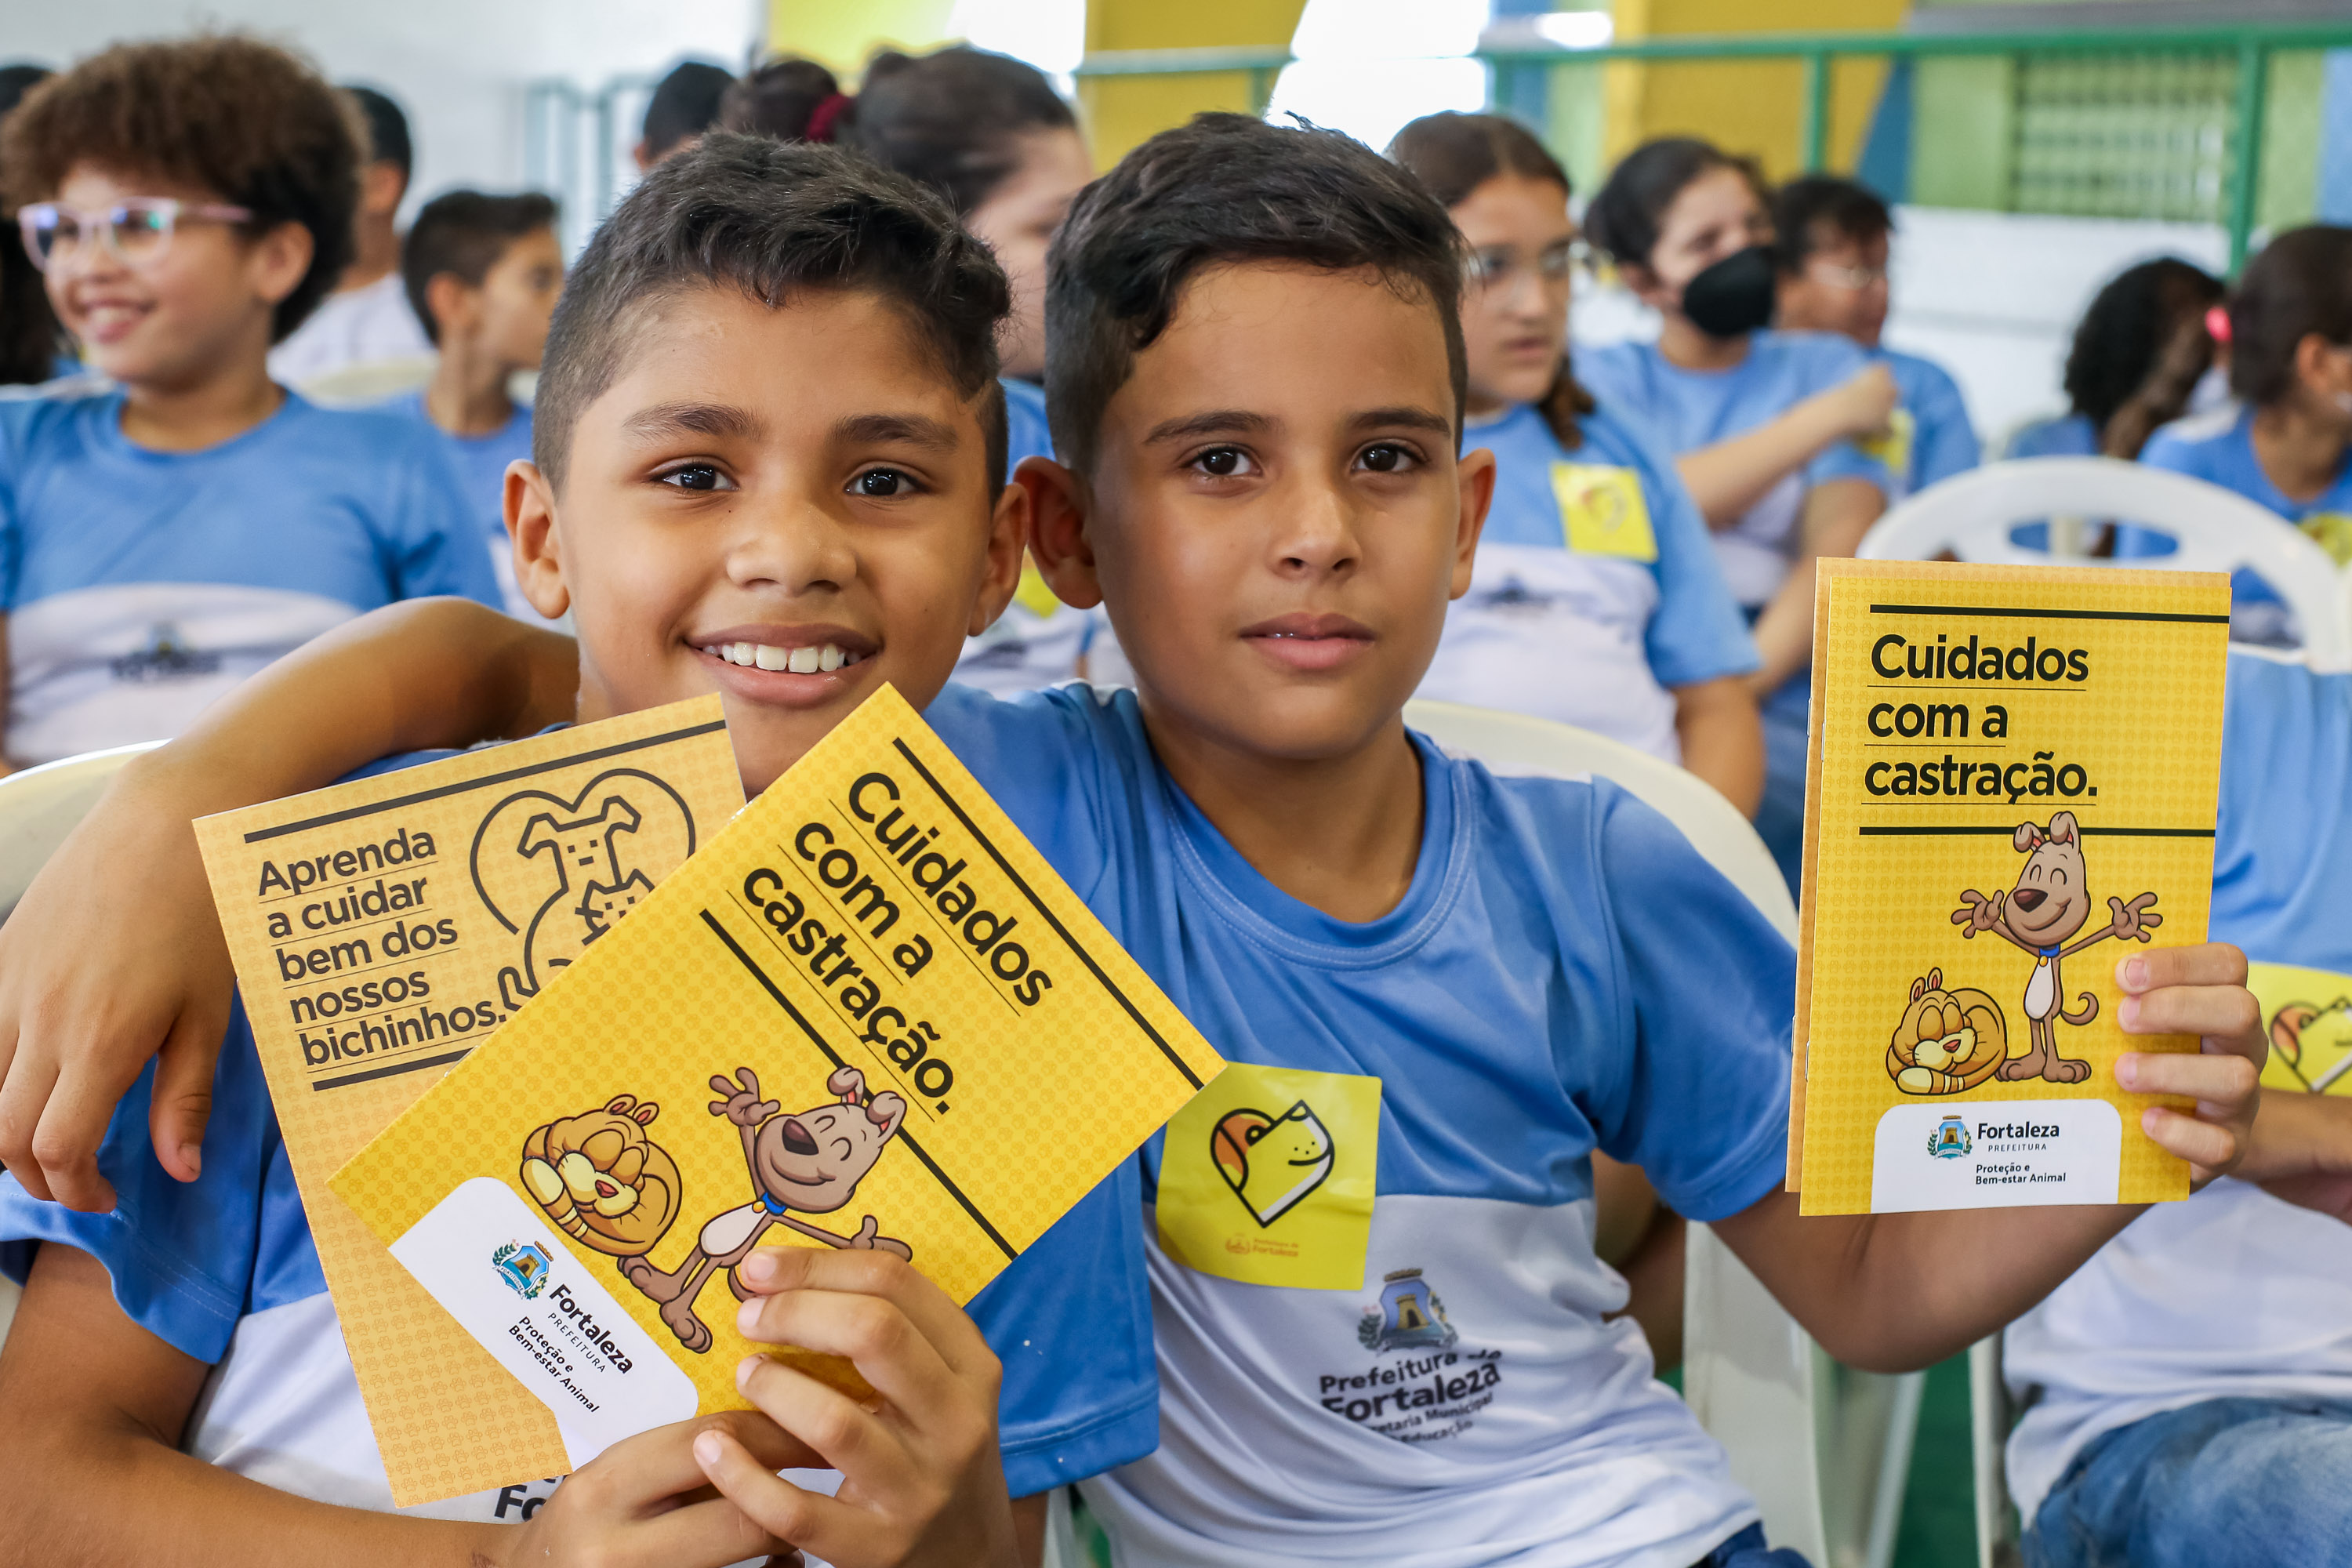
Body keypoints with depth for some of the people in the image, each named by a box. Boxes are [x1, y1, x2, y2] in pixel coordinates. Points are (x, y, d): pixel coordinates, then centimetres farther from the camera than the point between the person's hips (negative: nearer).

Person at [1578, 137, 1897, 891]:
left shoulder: (1828, 368, 18)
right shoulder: (1603, 378, 18)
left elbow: (1839, 553, 1)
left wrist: (1740, 680, -16)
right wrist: (1826, 418, 0)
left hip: (1778, 709, -1)